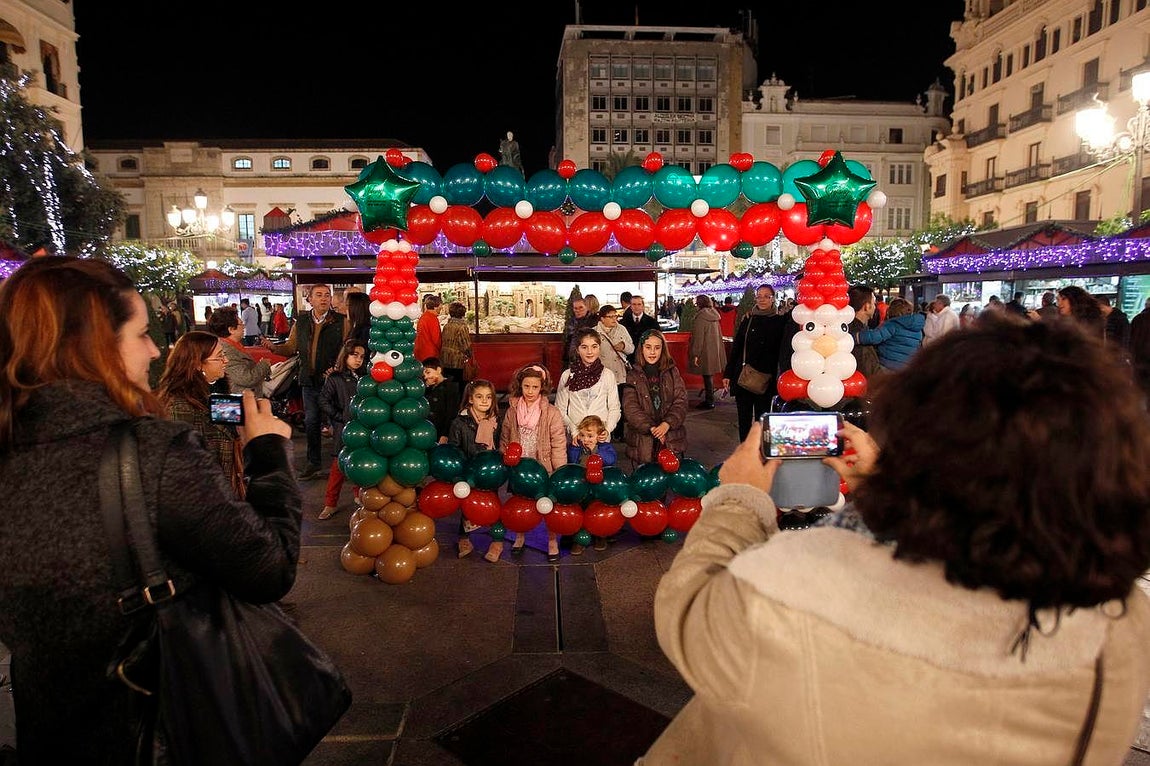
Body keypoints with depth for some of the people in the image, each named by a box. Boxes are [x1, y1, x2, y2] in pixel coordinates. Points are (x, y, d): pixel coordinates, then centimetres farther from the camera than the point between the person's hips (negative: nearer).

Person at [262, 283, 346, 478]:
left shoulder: (341, 321, -4)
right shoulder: (301, 322, 9)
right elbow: (291, 347, 13)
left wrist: (337, 368, -19)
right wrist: (274, 347, -7)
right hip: (309, 380, 4)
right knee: (311, 422, 12)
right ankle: (314, 462, 25)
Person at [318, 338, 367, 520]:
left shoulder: (364, 378, 6)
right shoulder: (335, 378, -2)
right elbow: (323, 401, -5)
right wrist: (340, 416, -7)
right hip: (344, 429, -3)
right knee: (339, 465, 0)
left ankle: (361, 497, 27)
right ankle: (331, 504, 9)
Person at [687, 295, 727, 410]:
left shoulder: (701, 317, -16)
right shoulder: (714, 316, 9)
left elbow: (698, 337, -19)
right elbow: (718, 335, 16)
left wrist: (696, 354, -17)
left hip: (705, 352, -8)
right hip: (715, 350, 8)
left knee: (707, 376, -2)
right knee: (709, 376, 16)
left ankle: (709, 401, 2)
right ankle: (709, 399, 24)